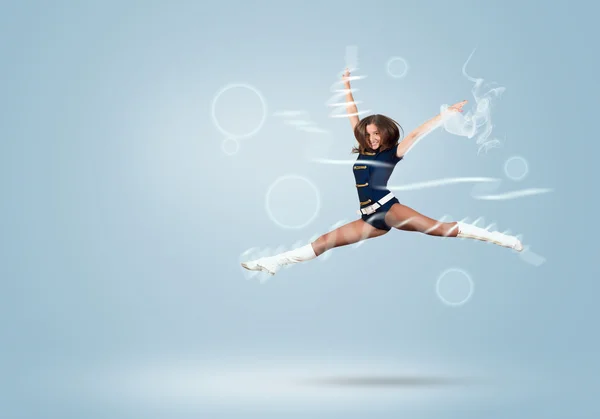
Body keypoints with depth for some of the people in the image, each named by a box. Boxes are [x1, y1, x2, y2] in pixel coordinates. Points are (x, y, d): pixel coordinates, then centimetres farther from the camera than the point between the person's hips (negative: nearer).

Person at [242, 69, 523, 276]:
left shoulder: (393, 152, 2)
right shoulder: (363, 151, 18)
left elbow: (416, 134, -6)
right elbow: (353, 117, 20)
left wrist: (446, 114, -13)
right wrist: (347, 86, 23)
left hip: (389, 209, -6)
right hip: (371, 219, 6)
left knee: (437, 227, -25)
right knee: (325, 241, 2)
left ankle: (498, 239, -28)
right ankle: (274, 262, 1)